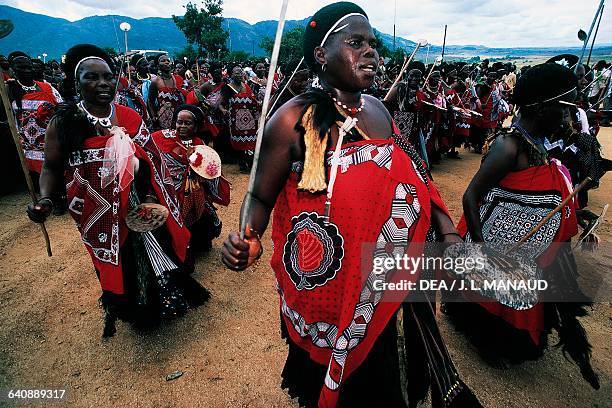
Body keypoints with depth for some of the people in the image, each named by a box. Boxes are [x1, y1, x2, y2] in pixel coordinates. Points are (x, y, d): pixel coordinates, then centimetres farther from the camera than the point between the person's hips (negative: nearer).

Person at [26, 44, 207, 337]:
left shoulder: (130, 118, 0)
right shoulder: (63, 123, -6)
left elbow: (150, 161, 2)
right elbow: (52, 167, 0)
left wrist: (150, 196, -7)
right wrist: (45, 200, -17)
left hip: (137, 205, 2)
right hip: (98, 212, -2)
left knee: (151, 249, 13)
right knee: (117, 261, 13)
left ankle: (160, 299, 39)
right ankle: (129, 307, 40)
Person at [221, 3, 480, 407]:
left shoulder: (378, 110, 2)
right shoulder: (293, 119, -16)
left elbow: (407, 180, 7)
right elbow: (261, 196, -11)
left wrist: (447, 230, -2)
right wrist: (249, 239, -30)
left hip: (381, 284, 6)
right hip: (326, 288, -5)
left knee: (378, 373, 27)